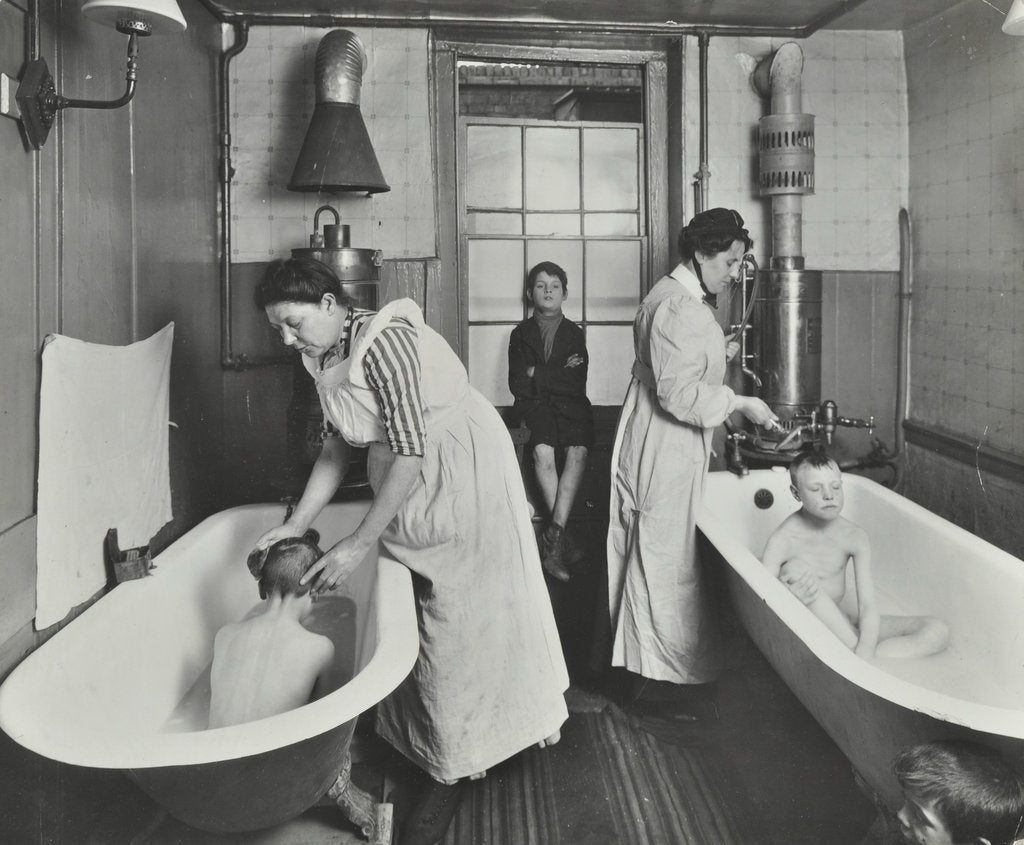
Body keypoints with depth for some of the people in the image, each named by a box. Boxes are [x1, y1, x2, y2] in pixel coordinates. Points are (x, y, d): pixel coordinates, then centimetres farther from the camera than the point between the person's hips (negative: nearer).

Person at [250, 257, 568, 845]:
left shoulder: (384, 339, -25)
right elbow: (338, 444, 9)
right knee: (409, 615, 6)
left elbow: (411, 451, -27)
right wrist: (297, 524, 2)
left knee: (458, 619, 1)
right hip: (408, 488, 8)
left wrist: (359, 545, -23)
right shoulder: (325, 356, 3)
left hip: (461, 480, -8)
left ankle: (452, 771, 14)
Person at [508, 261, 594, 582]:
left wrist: (538, 374, -4)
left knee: (578, 451, -31)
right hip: (534, 407, -1)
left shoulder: (574, 333, 14)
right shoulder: (521, 333, 13)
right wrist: (560, 375, -3)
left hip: (571, 406, 1)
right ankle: (561, 537, -26)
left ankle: (553, 536, -31)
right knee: (542, 451, -32)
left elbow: (578, 385, 0)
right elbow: (517, 384, 1)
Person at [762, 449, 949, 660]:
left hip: (845, 623, 5)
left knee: (937, 632, -11)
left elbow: (868, 605, -13)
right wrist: (789, 598, -44)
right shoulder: (782, 542, -16)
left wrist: (864, 656, -31)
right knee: (796, 568, -32)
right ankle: (852, 648, -25)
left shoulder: (855, 536, -6)